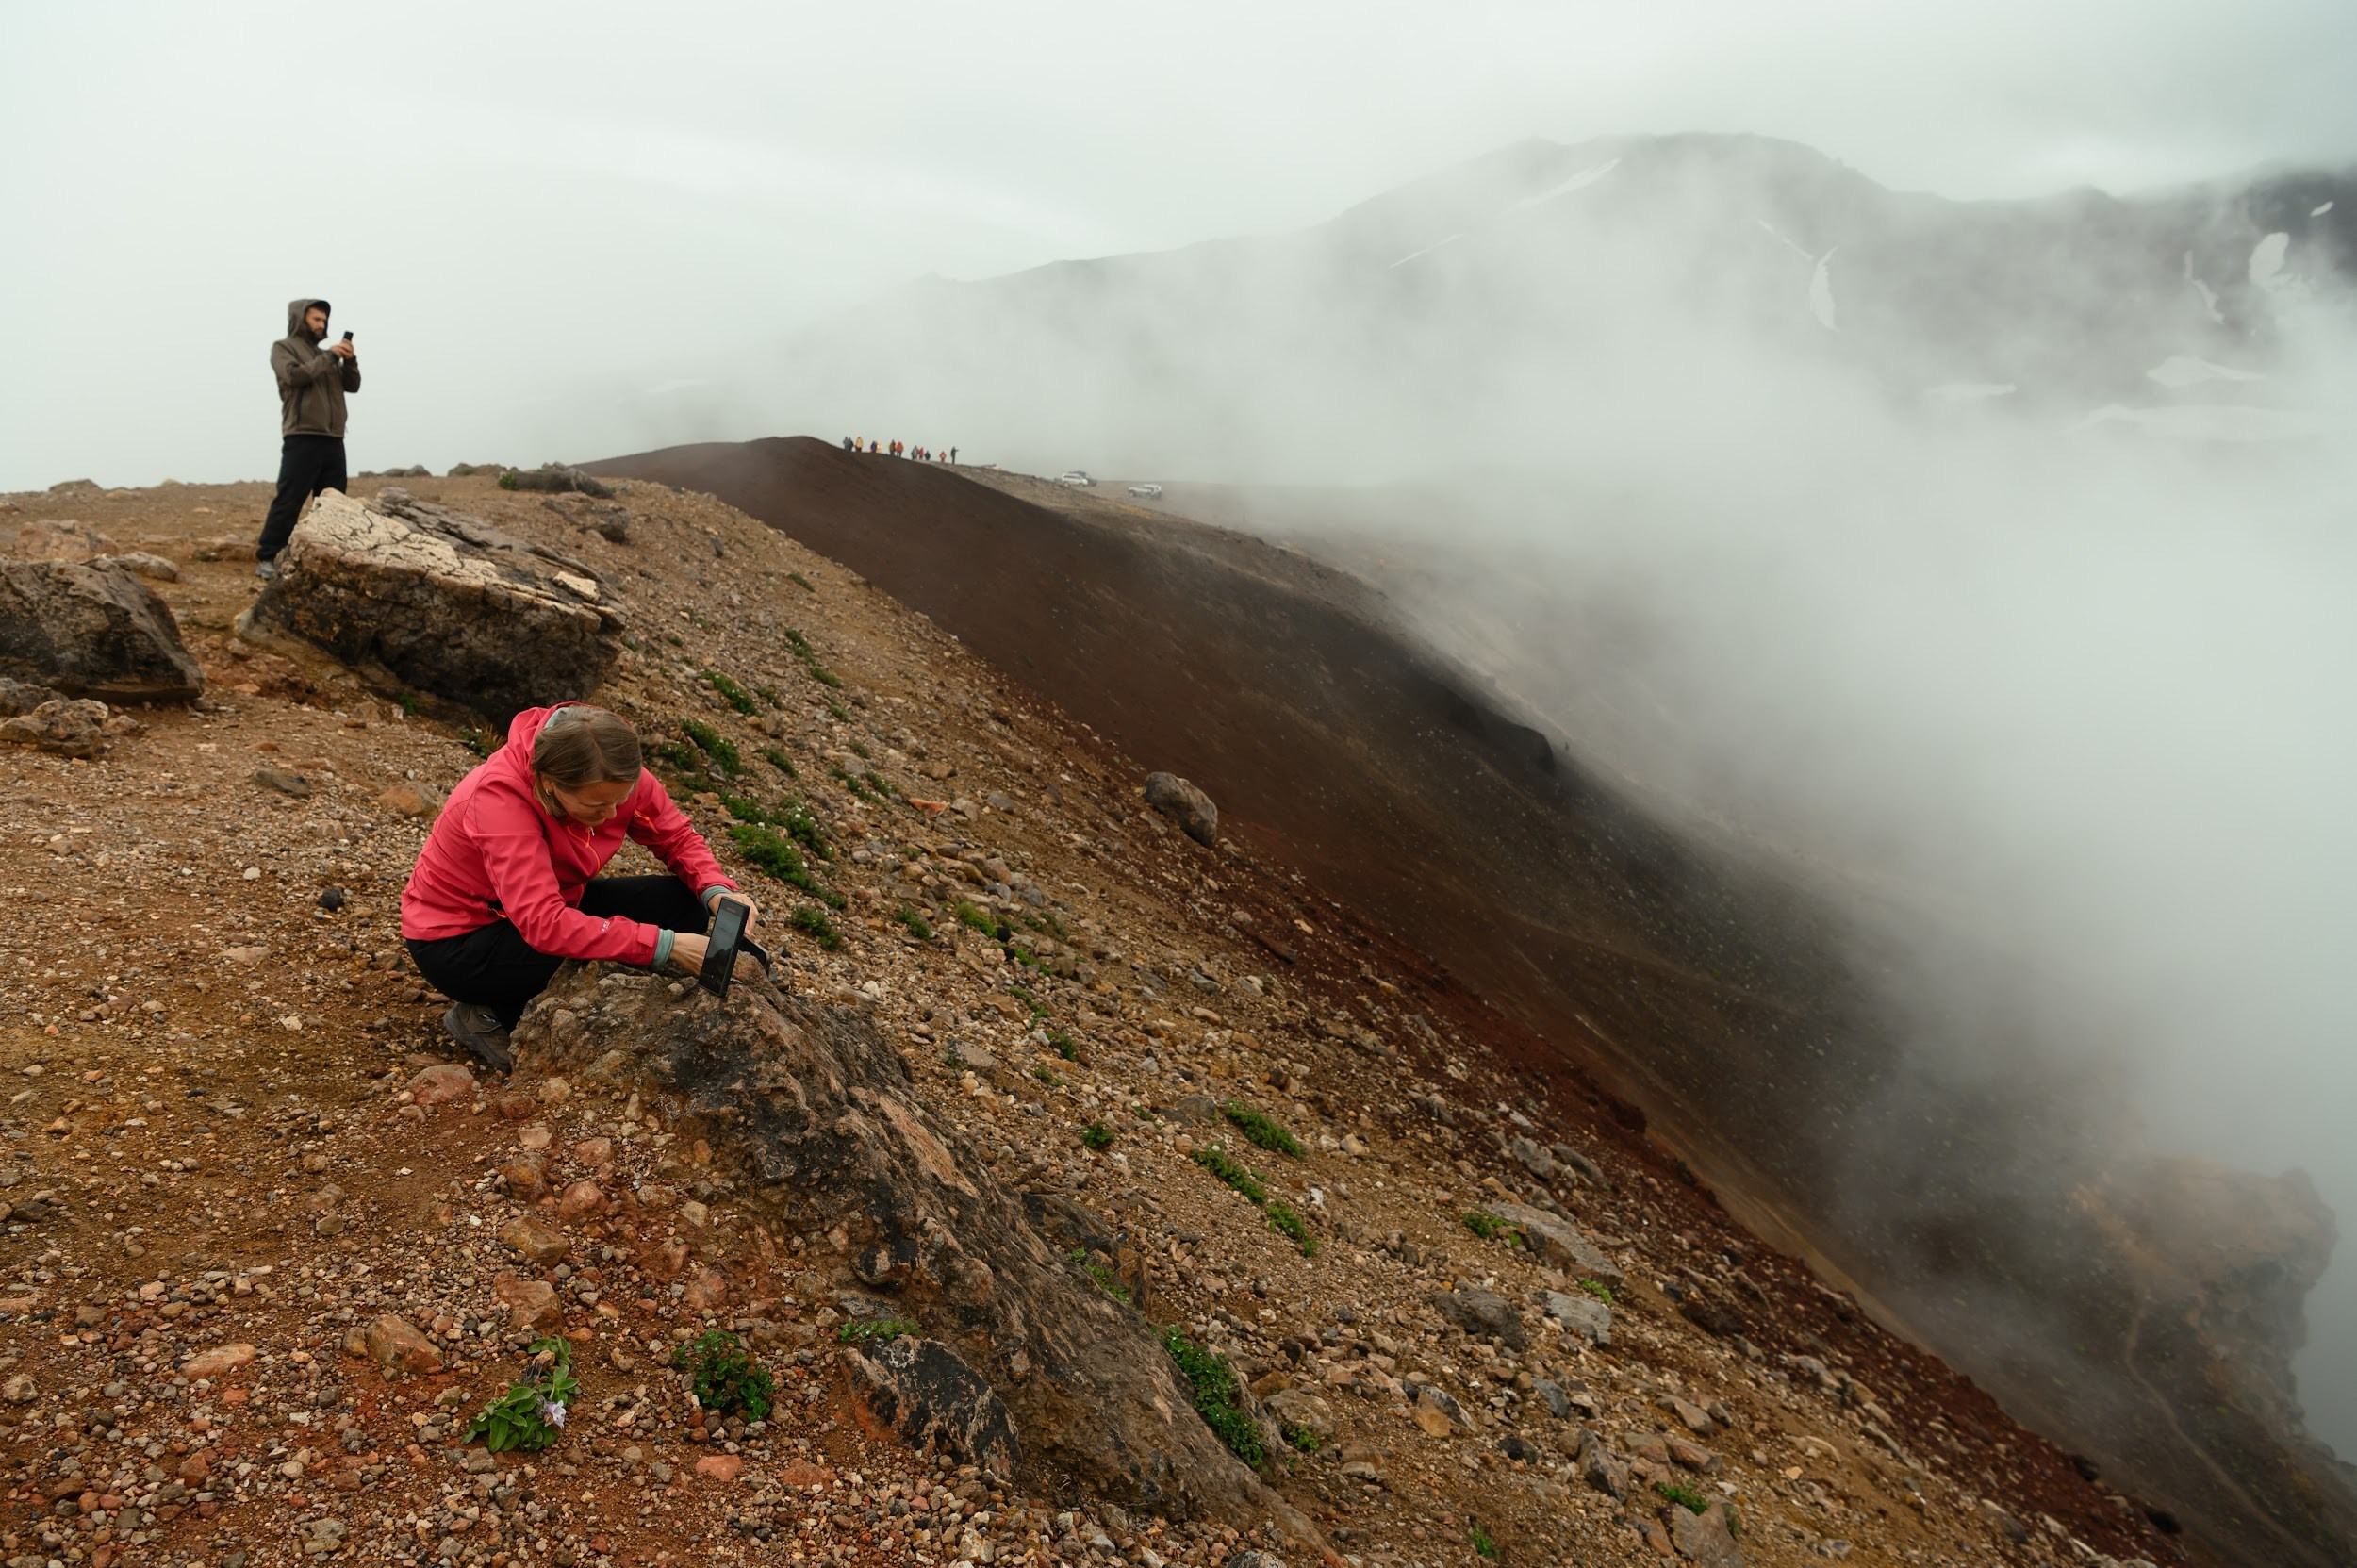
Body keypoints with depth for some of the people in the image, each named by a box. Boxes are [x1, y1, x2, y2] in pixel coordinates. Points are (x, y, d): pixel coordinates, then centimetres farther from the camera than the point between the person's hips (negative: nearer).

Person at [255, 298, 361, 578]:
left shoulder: (327, 355, 23)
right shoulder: (284, 347, 5)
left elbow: (353, 385, 15)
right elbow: (295, 375, -13)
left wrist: (350, 360, -3)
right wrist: (329, 357, -11)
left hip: (333, 440, 6)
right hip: (302, 438, -6)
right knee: (288, 502, -10)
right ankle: (266, 558, -7)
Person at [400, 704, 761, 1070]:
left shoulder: (615, 776, -20)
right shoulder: (499, 796, -35)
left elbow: (678, 835, -6)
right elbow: (544, 924, -43)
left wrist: (717, 891, -27)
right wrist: (664, 945, -45)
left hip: (552, 905, 6)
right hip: (455, 940, -6)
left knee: (682, 902, -11)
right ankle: (491, 1016, -5)